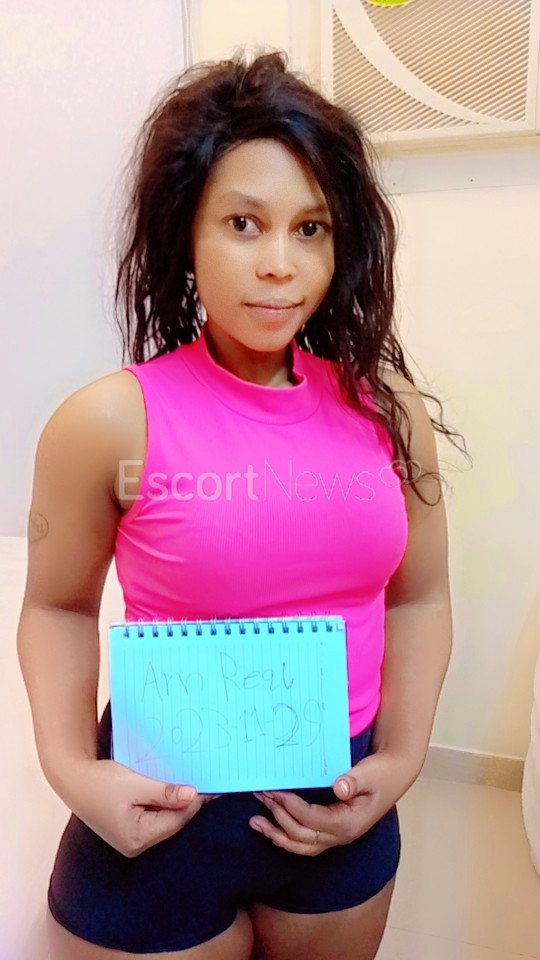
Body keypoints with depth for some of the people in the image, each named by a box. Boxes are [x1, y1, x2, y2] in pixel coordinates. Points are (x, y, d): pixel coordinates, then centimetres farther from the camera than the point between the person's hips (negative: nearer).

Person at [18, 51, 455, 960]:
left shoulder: (387, 407, -7)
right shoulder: (111, 425, -16)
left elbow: (418, 597, 3)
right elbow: (59, 607, -3)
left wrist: (399, 758, -6)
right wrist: (71, 769, -15)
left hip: (340, 811, 4)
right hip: (162, 816, -3)